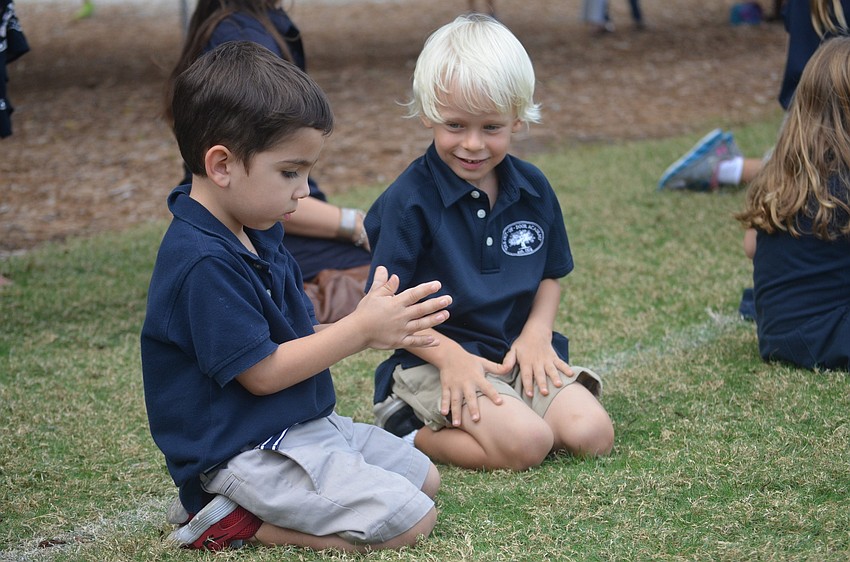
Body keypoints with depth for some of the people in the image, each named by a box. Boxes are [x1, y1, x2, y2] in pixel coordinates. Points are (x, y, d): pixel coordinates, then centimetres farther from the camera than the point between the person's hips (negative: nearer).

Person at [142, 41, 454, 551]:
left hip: (301, 425, 11)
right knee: (411, 520, -14)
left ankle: (247, 509, 9)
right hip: (244, 449, -11)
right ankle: (239, 522, -6)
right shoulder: (204, 264, -24)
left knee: (425, 479, 18)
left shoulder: (258, 234, 8)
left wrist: (373, 329, -4)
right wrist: (360, 330, -18)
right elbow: (262, 372, -21)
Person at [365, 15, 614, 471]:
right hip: (437, 359, -6)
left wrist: (536, 334, -4)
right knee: (527, 443, -27)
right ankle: (408, 431, -5)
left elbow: (550, 276, 16)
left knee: (592, 434, -14)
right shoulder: (410, 200, -12)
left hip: (517, 352, 7)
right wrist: (450, 355, -21)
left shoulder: (533, 189, 5)